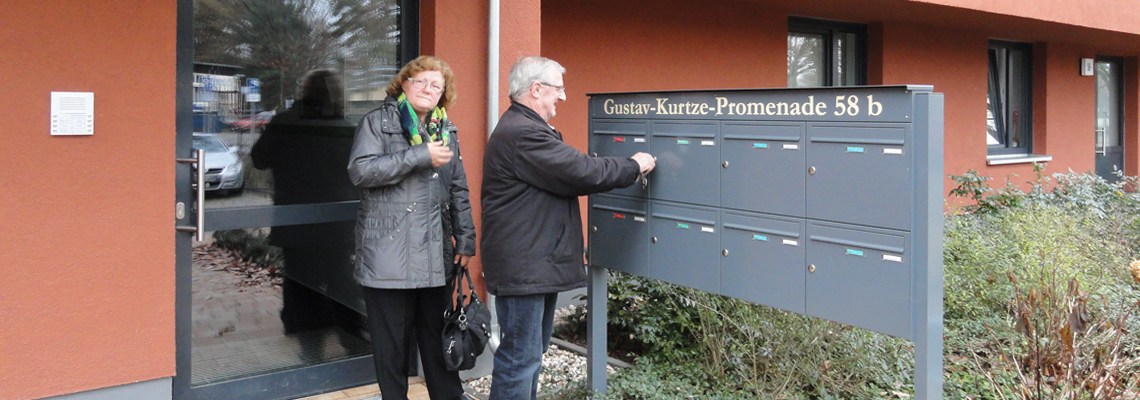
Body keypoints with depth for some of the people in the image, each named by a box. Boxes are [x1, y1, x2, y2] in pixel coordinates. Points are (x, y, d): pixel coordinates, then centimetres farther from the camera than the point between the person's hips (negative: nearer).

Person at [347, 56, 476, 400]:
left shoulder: (446, 130, 15)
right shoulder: (378, 122, -1)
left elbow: (458, 191, 16)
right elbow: (360, 170, -16)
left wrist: (465, 239, 9)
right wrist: (421, 156, -18)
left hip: (436, 254, 4)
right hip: (388, 253, -4)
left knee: (439, 334, 12)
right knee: (391, 340, 5)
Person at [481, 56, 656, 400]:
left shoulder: (525, 128, 19)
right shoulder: (521, 133, -19)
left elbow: (566, 177, 20)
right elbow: (581, 171, -21)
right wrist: (634, 166, -7)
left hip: (536, 264, 12)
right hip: (522, 267, -12)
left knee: (533, 350, 19)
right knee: (521, 356, -6)